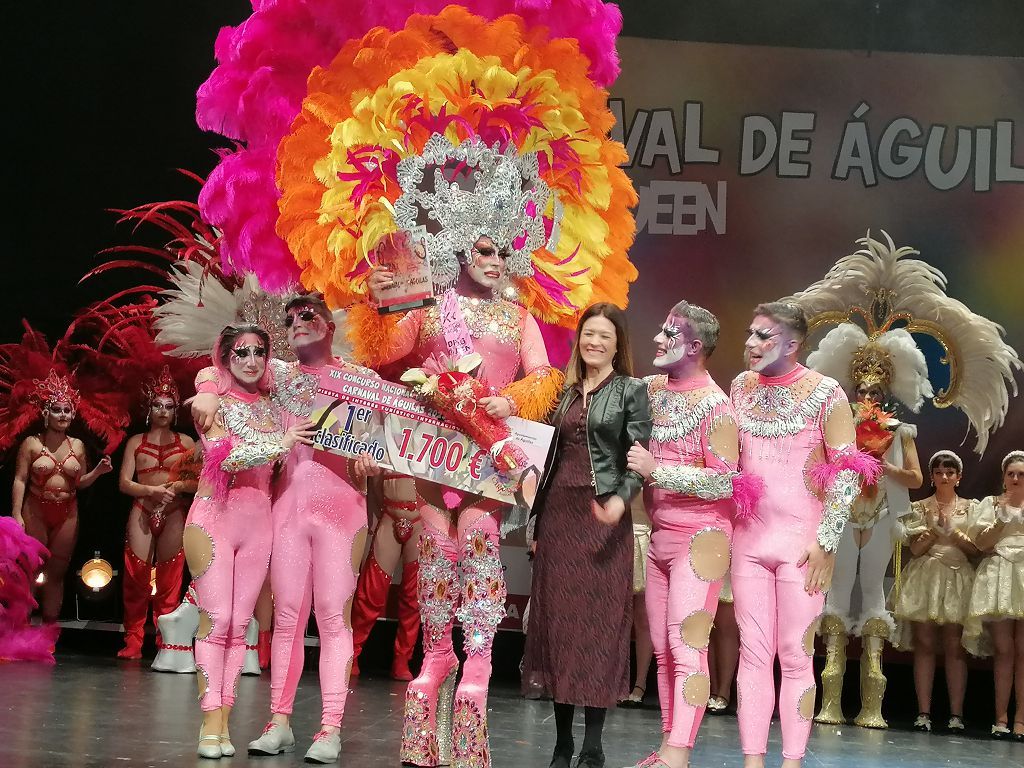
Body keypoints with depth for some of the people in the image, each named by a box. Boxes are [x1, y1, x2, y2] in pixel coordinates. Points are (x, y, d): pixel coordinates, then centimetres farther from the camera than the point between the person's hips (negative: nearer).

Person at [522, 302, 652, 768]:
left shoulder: (631, 390, 1)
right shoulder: (567, 392, 15)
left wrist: (621, 499, -24)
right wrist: (538, 521, 13)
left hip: (602, 518, -5)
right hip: (559, 512, 5)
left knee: (598, 622, -4)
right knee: (557, 618, 4)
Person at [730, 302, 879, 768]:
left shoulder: (825, 393, -6)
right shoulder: (741, 387, 8)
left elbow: (847, 473, -7)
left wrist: (825, 541, -11)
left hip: (802, 543, -4)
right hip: (749, 538, 4)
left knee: (795, 655, -1)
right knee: (753, 653, 3)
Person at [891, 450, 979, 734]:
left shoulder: (970, 508, 14)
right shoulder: (920, 508, 12)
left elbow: (974, 549, 7)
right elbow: (915, 549, 4)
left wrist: (953, 531, -7)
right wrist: (936, 529, -8)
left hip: (958, 578, 0)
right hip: (925, 576, 0)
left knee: (954, 646, -6)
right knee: (924, 644, -6)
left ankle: (956, 714, -8)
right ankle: (923, 713, -8)